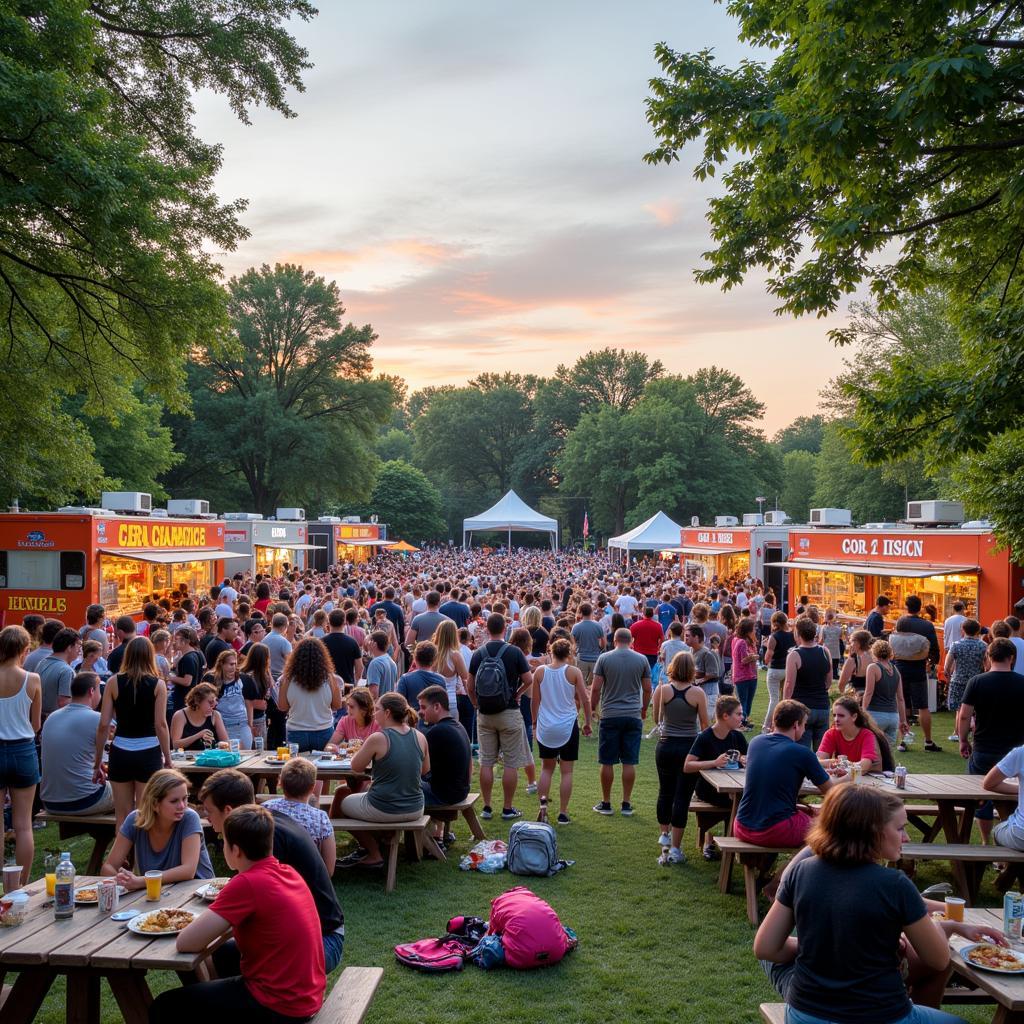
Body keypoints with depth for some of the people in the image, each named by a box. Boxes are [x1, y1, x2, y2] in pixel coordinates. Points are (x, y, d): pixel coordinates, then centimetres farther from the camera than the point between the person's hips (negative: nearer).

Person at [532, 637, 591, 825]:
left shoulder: (540, 671, -3)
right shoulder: (574, 672, -7)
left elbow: (535, 701, 3)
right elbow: (585, 700, -5)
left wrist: (535, 722, 16)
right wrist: (587, 723, 8)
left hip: (545, 727, 2)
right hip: (568, 726, -2)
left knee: (546, 768, 18)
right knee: (566, 771, 7)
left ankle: (543, 802, -2)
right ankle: (563, 813, 9)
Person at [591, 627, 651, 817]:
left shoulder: (604, 658, -2)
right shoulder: (642, 660, 3)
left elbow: (595, 688, -4)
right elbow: (647, 689, 7)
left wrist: (592, 708, 8)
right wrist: (644, 709, 22)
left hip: (610, 716, -1)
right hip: (633, 715, 2)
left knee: (607, 762, 6)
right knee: (629, 762, 6)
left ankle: (606, 803, 13)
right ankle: (626, 804, 10)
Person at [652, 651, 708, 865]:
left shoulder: (662, 690, -7)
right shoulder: (697, 693, -11)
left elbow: (657, 719, 4)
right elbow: (705, 725, -3)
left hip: (665, 746, 2)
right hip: (689, 747, -2)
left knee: (665, 792, 22)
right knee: (682, 797, 2)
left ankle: (665, 834, 36)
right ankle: (675, 849, 3)